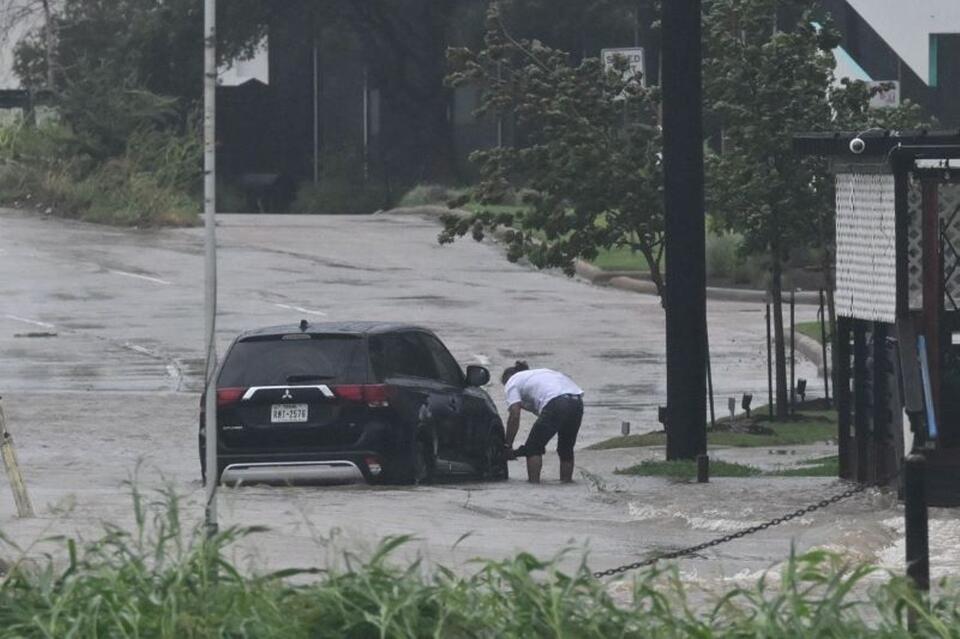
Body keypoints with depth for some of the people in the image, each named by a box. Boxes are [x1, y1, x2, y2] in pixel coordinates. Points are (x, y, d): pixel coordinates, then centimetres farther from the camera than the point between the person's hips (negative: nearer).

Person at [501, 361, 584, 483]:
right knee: (566, 449, 24)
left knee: (533, 449, 8)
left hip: (556, 404, -7)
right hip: (577, 402, 7)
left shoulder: (512, 382, 17)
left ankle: (534, 482, 1)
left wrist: (508, 445, 9)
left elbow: (514, 415, 3)